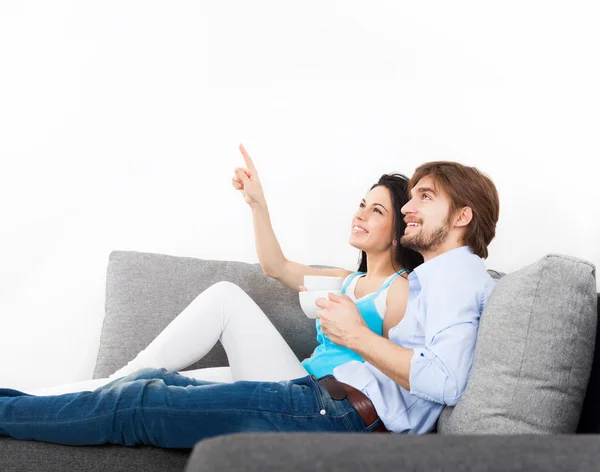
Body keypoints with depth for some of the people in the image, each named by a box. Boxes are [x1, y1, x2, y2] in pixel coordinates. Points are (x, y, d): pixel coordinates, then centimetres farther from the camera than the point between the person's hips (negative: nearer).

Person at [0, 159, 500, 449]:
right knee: (156, 380, 8)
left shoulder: (455, 274, -6)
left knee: (137, 405, -10)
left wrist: (357, 335, -16)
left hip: (346, 410, -10)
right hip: (329, 393, 10)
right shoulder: (435, 277, 25)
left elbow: (443, 381, -22)